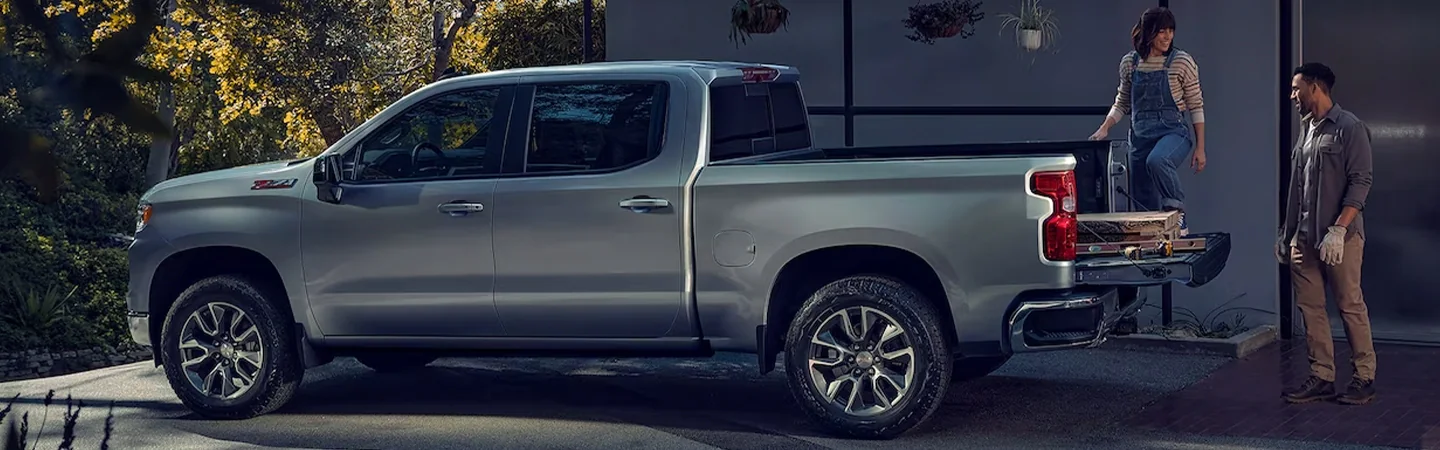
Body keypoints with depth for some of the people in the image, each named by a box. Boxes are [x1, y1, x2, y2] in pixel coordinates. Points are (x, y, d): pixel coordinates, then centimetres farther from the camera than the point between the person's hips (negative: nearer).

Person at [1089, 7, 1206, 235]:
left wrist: (1200, 148, -3)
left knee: (1157, 160, -38)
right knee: (1145, 204, 3)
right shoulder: (1129, 63, 6)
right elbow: (1122, 103, 17)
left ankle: (1178, 213, -21)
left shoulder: (1182, 62, -4)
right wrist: (1104, 128, 2)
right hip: (1140, 137, 4)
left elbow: (1196, 106, -1)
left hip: (1173, 133, -4)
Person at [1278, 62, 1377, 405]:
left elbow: (1360, 182, -13)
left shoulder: (1349, 128, -7)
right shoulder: (1306, 130, 17)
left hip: (1339, 236, -8)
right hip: (1304, 237, 8)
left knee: (1351, 306, -2)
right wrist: (1285, 232, 18)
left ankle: (1364, 377, 5)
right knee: (1310, 308, 5)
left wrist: (1338, 229, -21)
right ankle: (1322, 377, 10)